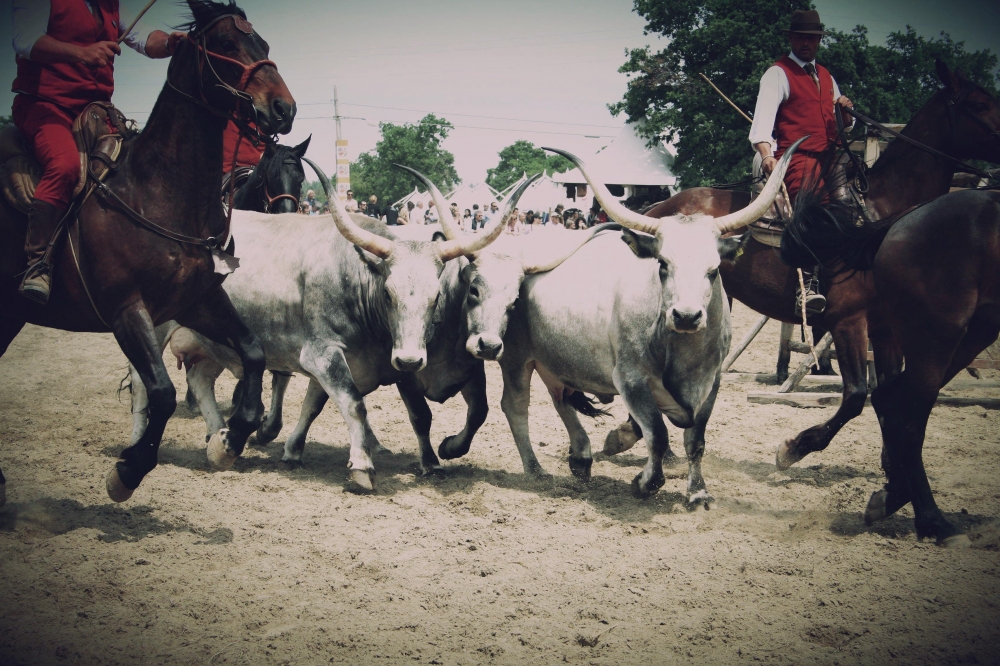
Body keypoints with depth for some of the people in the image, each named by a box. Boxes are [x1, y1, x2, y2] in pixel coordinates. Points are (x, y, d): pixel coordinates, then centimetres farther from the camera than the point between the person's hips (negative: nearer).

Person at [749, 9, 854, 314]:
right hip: (796, 158, -8)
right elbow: (764, 114, -12)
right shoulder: (778, 74, 4)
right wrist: (765, 152, -30)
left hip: (829, 157, 8)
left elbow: (843, 124, 29)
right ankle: (808, 284, -39)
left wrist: (844, 110, 3)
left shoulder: (826, 77, 25)